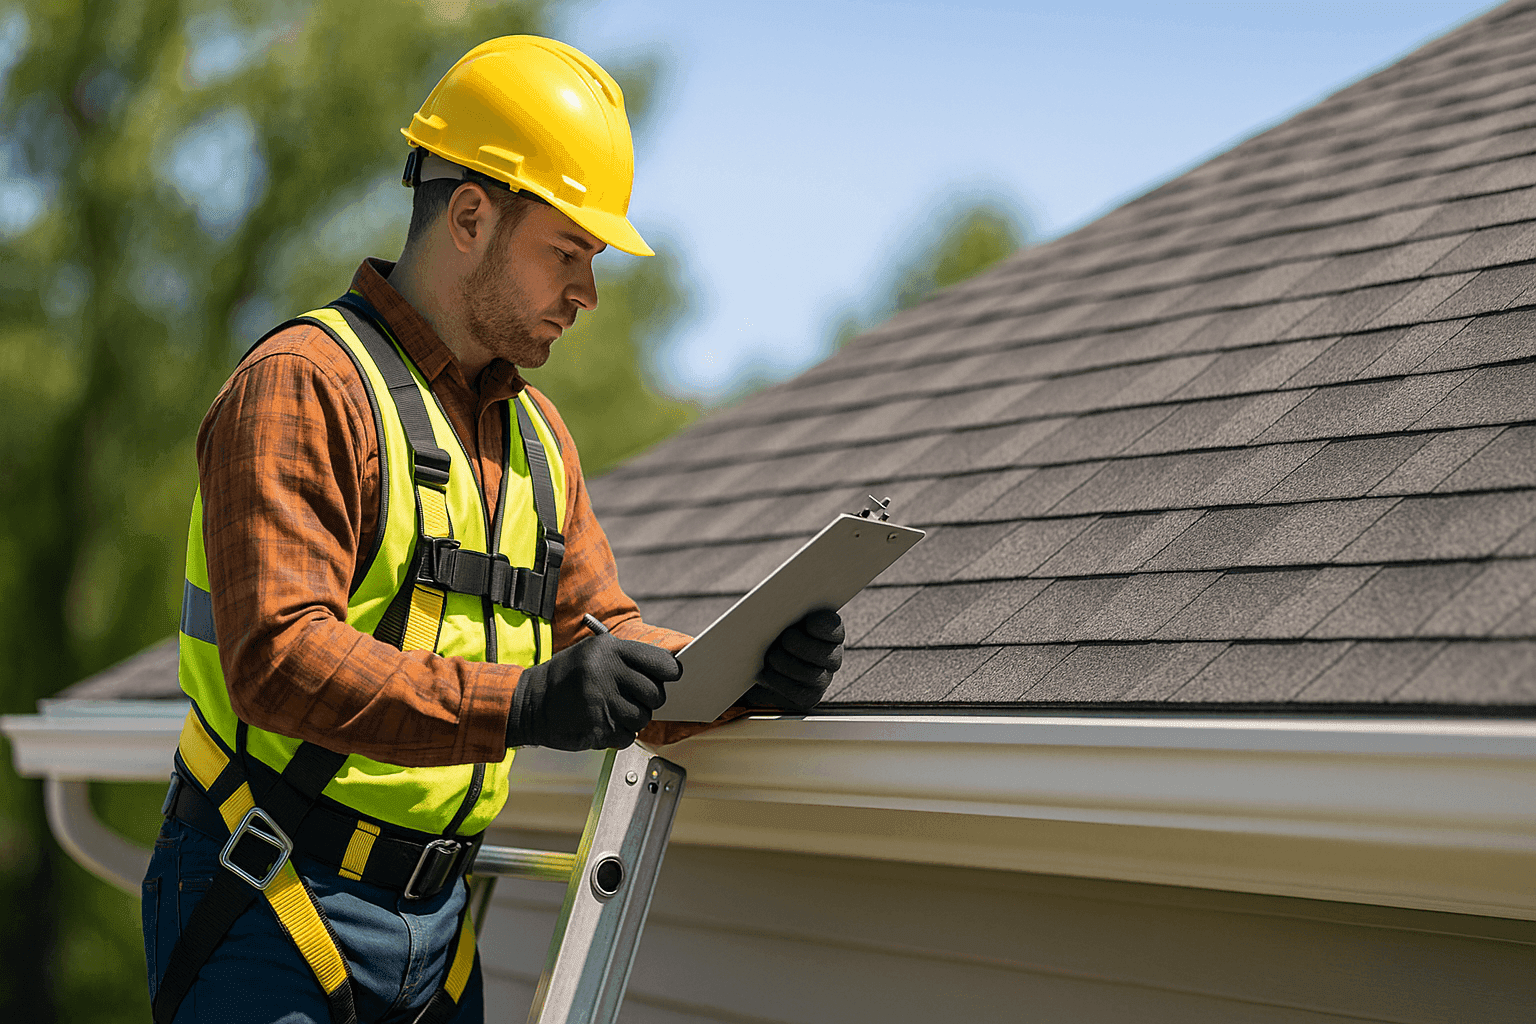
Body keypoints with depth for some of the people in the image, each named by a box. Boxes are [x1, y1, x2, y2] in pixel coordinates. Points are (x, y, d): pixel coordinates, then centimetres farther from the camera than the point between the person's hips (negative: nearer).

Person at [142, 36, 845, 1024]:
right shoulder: (304, 385, -13)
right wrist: (520, 705, -33)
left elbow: (600, 634, 12)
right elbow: (277, 656, -23)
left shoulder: (536, 432, 16)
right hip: (275, 906, -7)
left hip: (439, 919, 7)